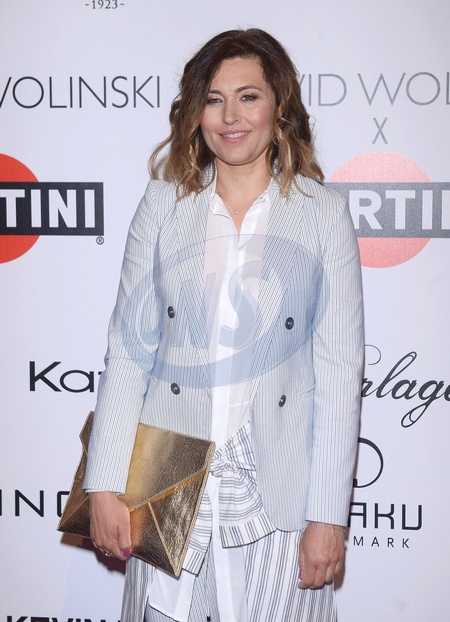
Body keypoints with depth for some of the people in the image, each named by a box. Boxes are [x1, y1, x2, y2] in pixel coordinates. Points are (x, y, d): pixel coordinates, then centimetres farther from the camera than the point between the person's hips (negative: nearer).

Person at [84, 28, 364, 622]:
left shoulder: (323, 212, -2)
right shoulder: (165, 204, 3)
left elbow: (339, 371, -4)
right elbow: (127, 351, 1)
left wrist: (328, 515, -7)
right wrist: (105, 486, -3)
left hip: (278, 498, -1)